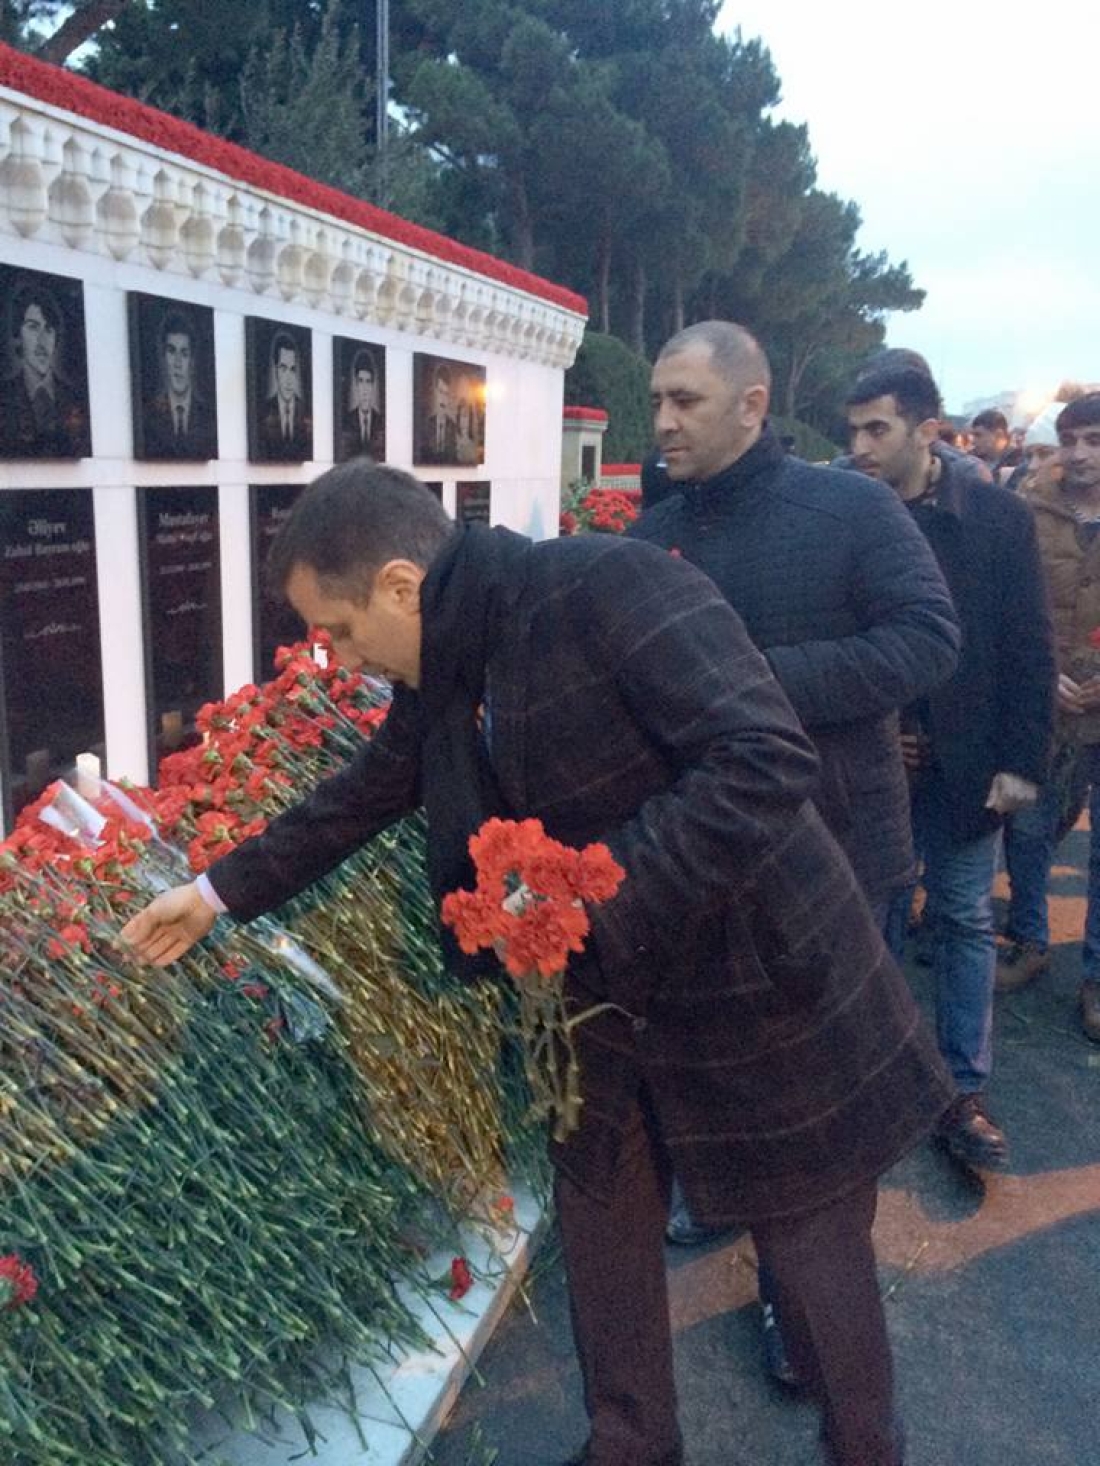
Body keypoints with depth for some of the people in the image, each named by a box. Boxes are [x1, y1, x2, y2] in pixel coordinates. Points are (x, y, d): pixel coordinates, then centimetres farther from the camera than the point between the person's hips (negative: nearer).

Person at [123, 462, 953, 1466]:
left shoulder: (610, 585, -24)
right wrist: (221, 891, 20)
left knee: (818, 1261, 14)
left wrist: (597, 895, -30)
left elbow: (768, 759, -31)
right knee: (602, 1238, 20)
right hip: (606, 1003, 7)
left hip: (764, 999, -7)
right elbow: (355, 803, 17)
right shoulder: (439, 679, 1)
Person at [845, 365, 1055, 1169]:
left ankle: (963, 1092, 21)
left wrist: (1023, 761, -8)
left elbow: (1030, 649, -4)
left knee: (966, 922, 9)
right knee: (875, 917, 12)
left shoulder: (999, 515, -6)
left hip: (965, 762, 0)